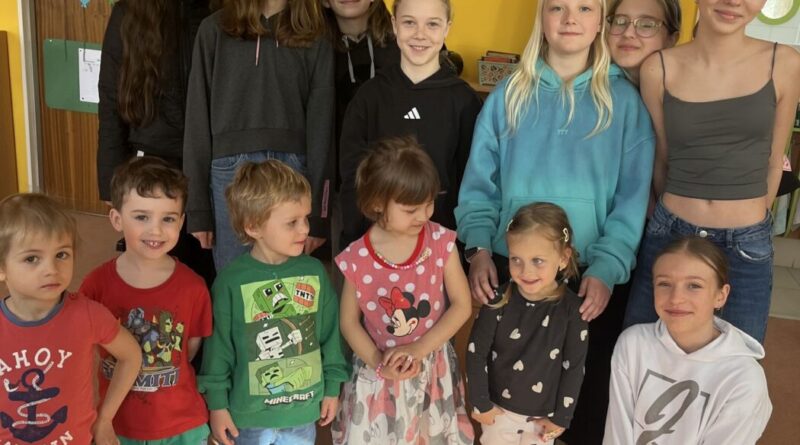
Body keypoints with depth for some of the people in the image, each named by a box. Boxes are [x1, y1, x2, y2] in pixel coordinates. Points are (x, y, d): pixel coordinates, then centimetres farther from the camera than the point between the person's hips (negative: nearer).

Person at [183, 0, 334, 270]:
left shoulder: (314, 40, 7)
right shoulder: (215, 30, 5)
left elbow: (321, 126, 4)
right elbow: (198, 119, 4)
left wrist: (317, 213, -3)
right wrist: (197, 207, -1)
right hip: (231, 174, 0)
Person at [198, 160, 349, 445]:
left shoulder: (314, 272, -8)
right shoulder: (231, 281, -17)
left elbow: (330, 333, 1)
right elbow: (218, 344, -10)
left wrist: (332, 387, 6)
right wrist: (217, 403, -5)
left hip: (304, 409, 3)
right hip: (250, 412, -2)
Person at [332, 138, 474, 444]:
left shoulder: (441, 242, -12)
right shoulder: (357, 259, -15)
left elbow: (462, 305, -8)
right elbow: (349, 321, -3)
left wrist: (419, 349, -17)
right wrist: (379, 362, -18)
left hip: (433, 369, 1)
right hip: (380, 376, -1)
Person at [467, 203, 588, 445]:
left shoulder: (572, 308, -18)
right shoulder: (500, 300, -18)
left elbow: (574, 367, -9)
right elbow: (475, 353, -10)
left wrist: (561, 417, -4)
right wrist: (480, 403, -7)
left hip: (544, 414, 0)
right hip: (499, 408, 0)